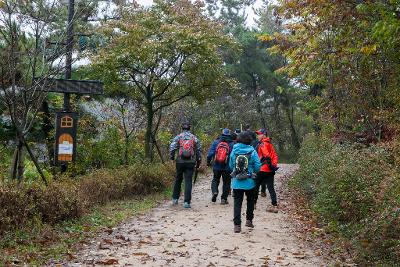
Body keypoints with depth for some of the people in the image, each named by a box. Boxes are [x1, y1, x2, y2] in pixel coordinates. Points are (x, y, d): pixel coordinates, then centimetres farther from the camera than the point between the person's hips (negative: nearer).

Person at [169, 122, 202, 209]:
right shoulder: (194, 138, 6)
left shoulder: (178, 137, 2)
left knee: (178, 180, 18)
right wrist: (198, 162, 15)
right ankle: (186, 202, -5)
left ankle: (175, 198, 26)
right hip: (190, 162, 0)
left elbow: (172, 148, -8)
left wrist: (172, 157, 6)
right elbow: (199, 150, 7)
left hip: (180, 162, 1)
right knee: (188, 182, 0)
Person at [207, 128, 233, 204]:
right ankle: (224, 199, 10)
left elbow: (210, 153, -7)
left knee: (215, 180, 20)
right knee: (226, 182, 11)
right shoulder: (231, 144, -6)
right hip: (227, 167, -1)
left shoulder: (216, 142, -3)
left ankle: (214, 191, -5)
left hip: (216, 166, 1)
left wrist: (208, 161, 5)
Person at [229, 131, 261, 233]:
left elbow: (231, 165, 7)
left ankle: (237, 225, -1)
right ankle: (249, 220, 27)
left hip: (236, 182, 1)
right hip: (249, 182, -1)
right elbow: (258, 167, -7)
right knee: (250, 201, 22)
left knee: (237, 203, 5)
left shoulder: (234, 151, -3)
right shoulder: (252, 151, -9)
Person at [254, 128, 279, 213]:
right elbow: (275, 156, 15)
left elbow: (267, 155, -21)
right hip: (270, 170, 8)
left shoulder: (263, 144, -10)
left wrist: (269, 163, -19)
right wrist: (274, 164, 10)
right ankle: (275, 206, 1)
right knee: (271, 188, 5)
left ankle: (253, 203, 15)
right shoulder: (269, 144, 16)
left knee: (256, 186, 8)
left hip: (263, 169, -8)